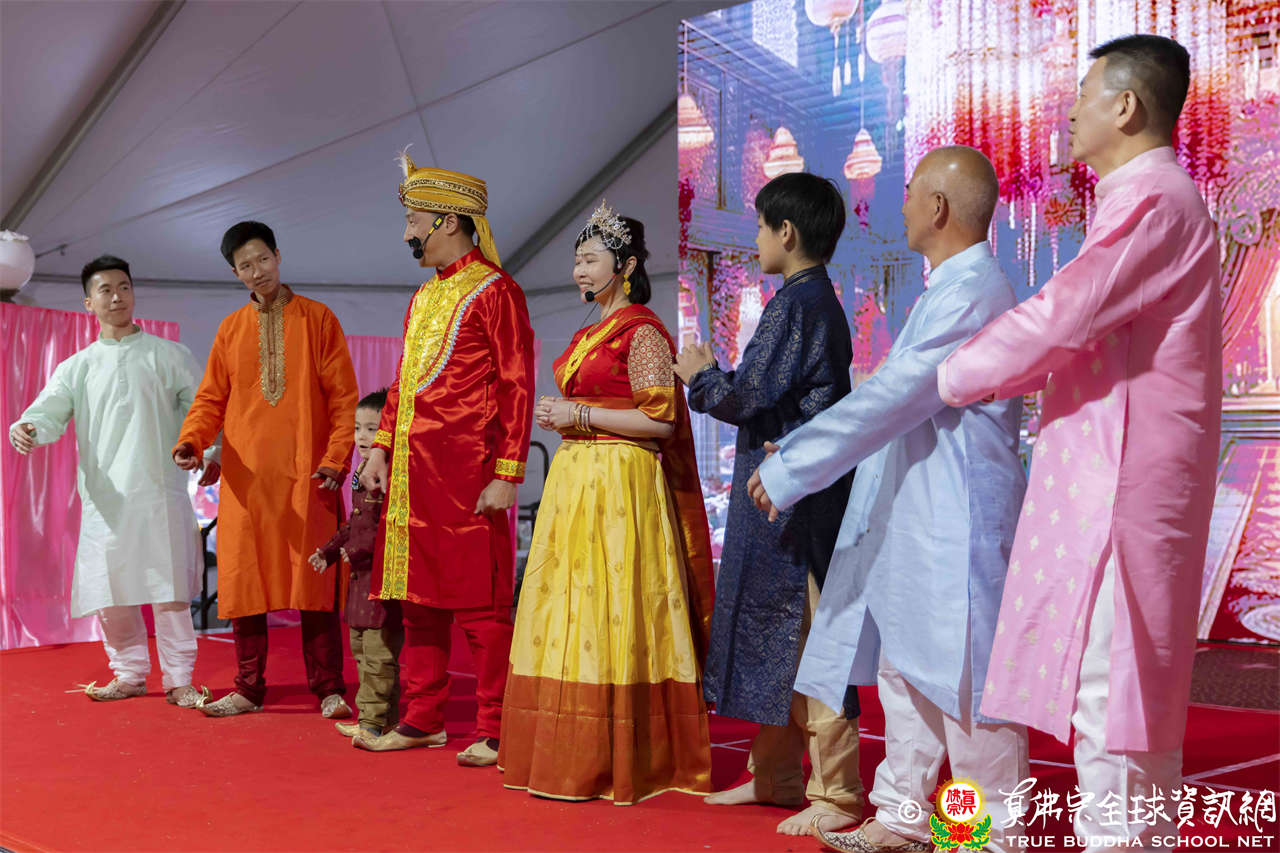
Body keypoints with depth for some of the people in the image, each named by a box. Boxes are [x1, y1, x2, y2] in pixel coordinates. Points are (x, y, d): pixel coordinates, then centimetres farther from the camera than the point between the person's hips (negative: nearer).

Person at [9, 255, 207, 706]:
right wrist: (26, 430, -20)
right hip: (104, 498, 3)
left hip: (160, 492, -2)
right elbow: (49, 412, 3)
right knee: (109, 588, 3)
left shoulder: (169, 356, 11)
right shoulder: (77, 368, 15)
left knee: (169, 587, -6)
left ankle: (178, 678, 4)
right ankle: (129, 673, 19)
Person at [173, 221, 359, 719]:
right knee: (244, 579, 3)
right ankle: (249, 690, 12)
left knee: (314, 580, -4)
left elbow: (344, 397, 2)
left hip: (305, 473, -3)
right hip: (245, 475, 3)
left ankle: (328, 690, 2)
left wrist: (335, 459, -9)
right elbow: (211, 398, 12)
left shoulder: (317, 319, 6)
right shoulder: (230, 330, 14)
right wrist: (191, 440, -7)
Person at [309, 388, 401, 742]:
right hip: (362, 575, 11)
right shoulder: (363, 473, 15)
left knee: (379, 653, -6)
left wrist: (359, 550, -22)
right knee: (361, 650, 16)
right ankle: (381, 718, 25)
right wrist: (330, 550, 20)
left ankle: (374, 721, 1)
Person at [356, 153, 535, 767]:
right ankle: (423, 719, 22)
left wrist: (506, 474, -16)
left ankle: (495, 732, 5)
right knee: (419, 599, 12)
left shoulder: (494, 291, -6)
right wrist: (381, 447, 12)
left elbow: (518, 388, -11)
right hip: (412, 471, 8)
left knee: (480, 605, -3)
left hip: (466, 473, -8)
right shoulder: (424, 296, 19)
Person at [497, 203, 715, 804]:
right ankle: (573, 754, 15)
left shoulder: (641, 331, -8)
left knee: (609, 614, -8)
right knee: (570, 613, 8)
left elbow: (660, 420, -15)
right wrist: (562, 417, 9)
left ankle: (614, 761, -1)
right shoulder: (590, 334, 19)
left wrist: (581, 415, -14)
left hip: (620, 484, -9)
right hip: (574, 479, 9)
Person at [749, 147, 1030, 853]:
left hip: (957, 523, -10)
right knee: (906, 672, 15)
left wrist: (788, 468, -16)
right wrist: (794, 455, 21)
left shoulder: (971, 296, -18)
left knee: (965, 682, 0)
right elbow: (898, 398, 22)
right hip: (911, 520, 10)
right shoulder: (948, 288, 16)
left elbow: (888, 401, -22)